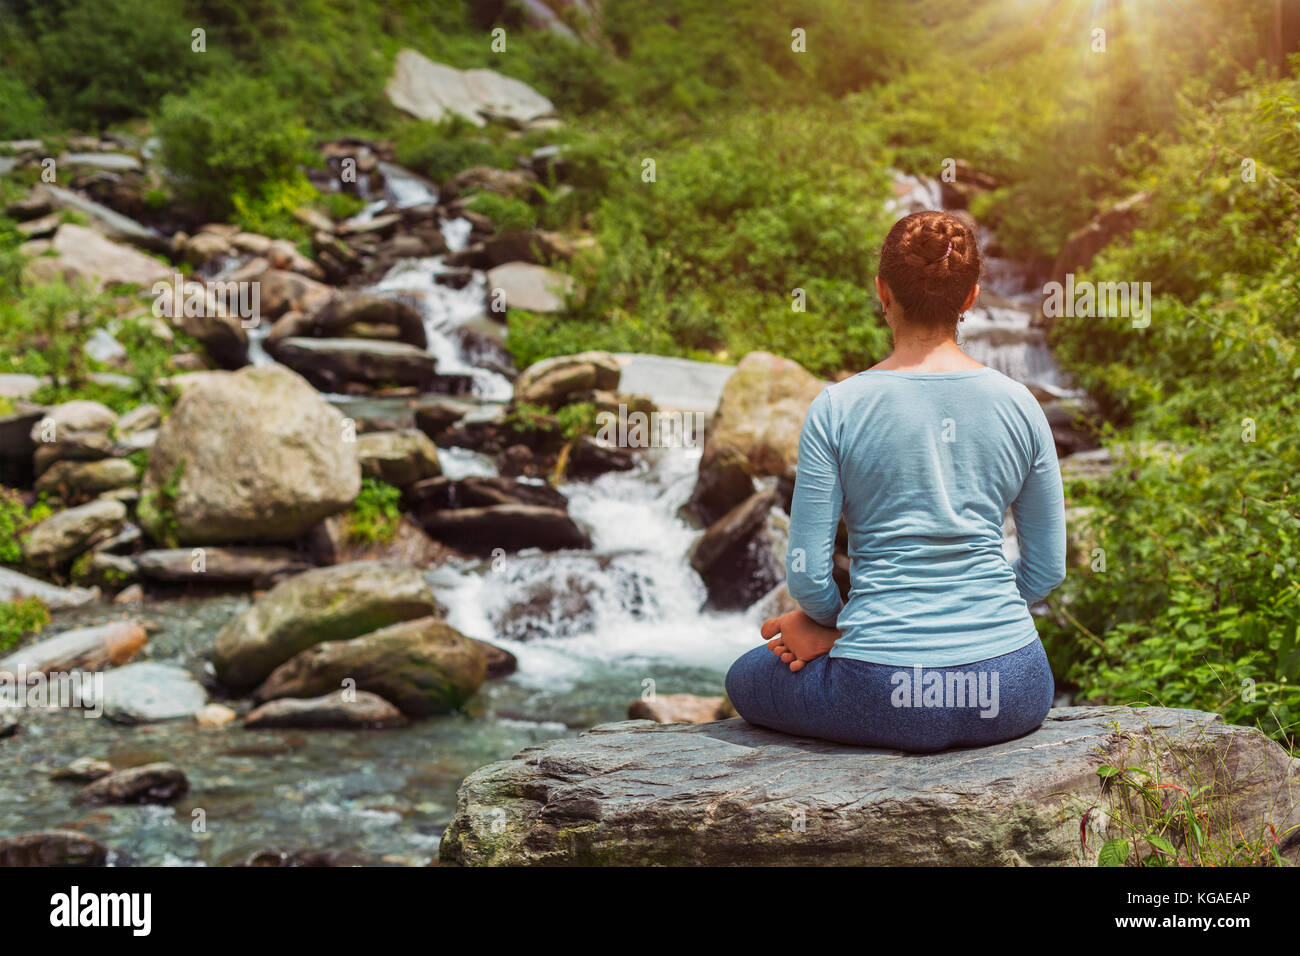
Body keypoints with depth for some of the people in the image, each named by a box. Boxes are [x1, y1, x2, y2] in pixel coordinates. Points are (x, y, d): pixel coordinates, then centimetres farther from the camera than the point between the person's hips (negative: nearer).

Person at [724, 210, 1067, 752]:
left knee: (745, 678, 27)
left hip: (883, 700, -3)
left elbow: (807, 574, -6)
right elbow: (1047, 570, 8)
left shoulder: (836, 409, -6)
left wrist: (832, 621, 15)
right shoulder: (1019, 404, 2)